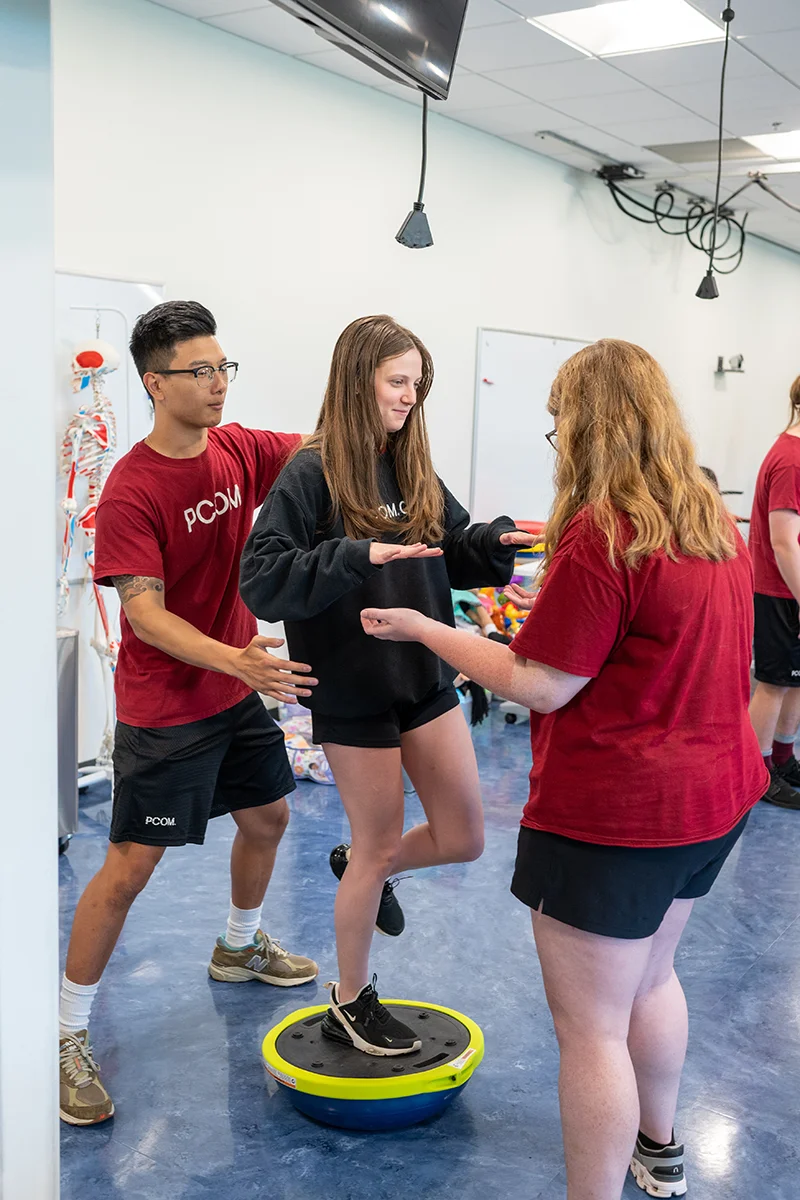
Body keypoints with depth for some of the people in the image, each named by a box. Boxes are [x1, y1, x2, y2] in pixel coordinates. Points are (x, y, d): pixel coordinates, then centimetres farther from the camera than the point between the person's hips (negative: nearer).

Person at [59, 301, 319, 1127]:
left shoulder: (239, 450, -2)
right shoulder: (131, 490, -22)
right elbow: (144, 614, -25)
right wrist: (235, 660, -38)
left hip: (239, 690, 8)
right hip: (164, 707, -7)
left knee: (267, 817, 22)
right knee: (129, 866, -3)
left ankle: (239, 948, 49)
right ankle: (69, 1034, 14)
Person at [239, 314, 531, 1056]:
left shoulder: (414, 469, 6)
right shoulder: (312, 474, -13)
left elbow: (458, 553, 13)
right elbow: (262, 580, -20)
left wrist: (498, 541, -9)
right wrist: (357, 556, -31)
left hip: (426, 680, 6)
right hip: (354, 692, -6)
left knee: (463, 839, 10)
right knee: (379, 845, 7)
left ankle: (363, 870, 41)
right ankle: (350, 1002, 30)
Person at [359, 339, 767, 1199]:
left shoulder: (599, 535, -22)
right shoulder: (715, 522, 5)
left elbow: (541, 686, -19)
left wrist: (421, 629, -9)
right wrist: (556, 611, 20)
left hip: (614, 812, -10)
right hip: (713, 796, 10)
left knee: (591, 1027, 4)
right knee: (651, 975, 29)